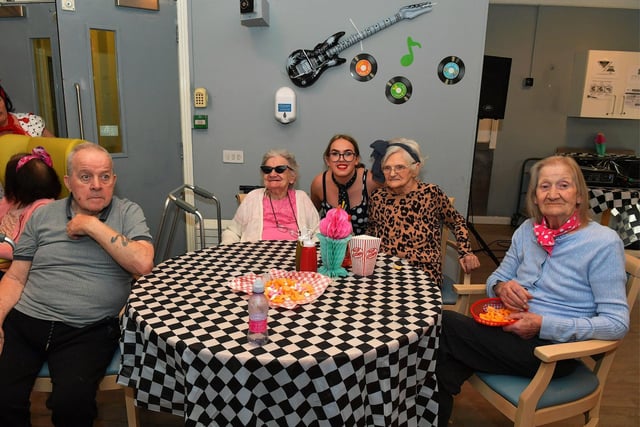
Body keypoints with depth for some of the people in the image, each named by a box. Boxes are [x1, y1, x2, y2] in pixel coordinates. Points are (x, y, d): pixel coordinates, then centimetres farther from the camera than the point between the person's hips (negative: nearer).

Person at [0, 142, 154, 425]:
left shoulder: (128, 213, 3)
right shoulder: (43, 215, 11)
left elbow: (143, 264, -14)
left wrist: (92, 225, -12)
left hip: (89, 330, -3)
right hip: (25, 321, 3)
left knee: (71, 404, -23)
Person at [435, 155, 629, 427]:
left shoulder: (603, 242, -11)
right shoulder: (528, 230, 7)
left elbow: (617, 323, -13)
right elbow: (496, 277, 15)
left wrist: (543, 324, -20)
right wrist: (502, 287, -10)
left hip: (555, 349, -5)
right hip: (514, 329, 5)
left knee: (444, 324, -20)